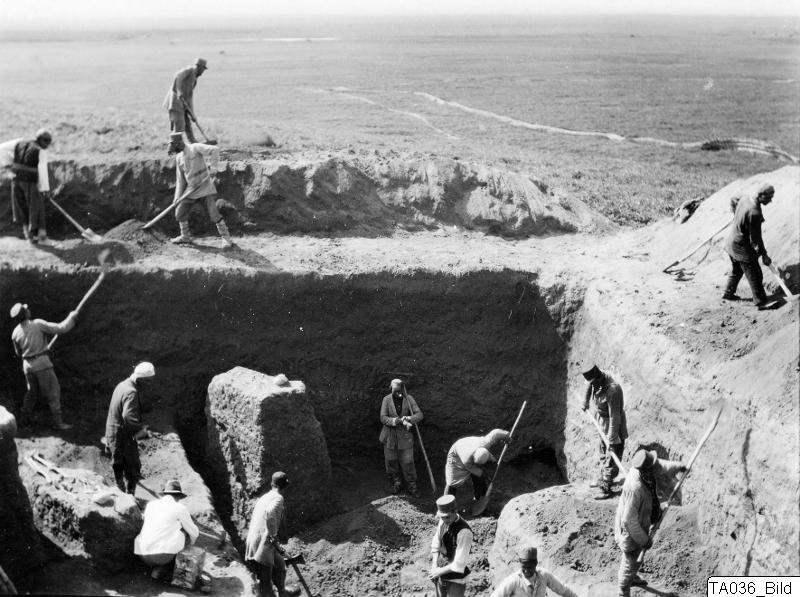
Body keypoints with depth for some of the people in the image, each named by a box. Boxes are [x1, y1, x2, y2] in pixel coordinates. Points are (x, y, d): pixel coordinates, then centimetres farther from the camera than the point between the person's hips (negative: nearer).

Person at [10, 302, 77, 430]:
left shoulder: (15, 333, 1)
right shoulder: (38, 324, -13)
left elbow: (18, 353, 14)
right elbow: (61, 328, -13)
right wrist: (72, 317, 1)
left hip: (27, 365, 5)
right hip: (42, 363, -5)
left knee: (32, 392, 22)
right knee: (53, 392, 1)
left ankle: (24, 419, 27)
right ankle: (57, 422, -1)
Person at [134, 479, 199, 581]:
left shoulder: (151, 504, 16)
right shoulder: (180, 508, 2)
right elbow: (194, 533, 13)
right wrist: (191, 543, 36)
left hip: (143, 555, 6)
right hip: (162, 555, -6)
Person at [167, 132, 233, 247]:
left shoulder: (195, 148, -13)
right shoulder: (178, 158, 8)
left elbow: (215, 149, -24)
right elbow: (180, 179, 13)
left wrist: (213, 168, -28)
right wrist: (177, 197, 8)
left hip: (205, 187, -7)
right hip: (192, 189, 7)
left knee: (213, 213, -13)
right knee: (180, 213, 8)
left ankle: (226, 237, 2)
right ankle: (185, 236, 28)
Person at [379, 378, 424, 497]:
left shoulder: (409, 399, -8)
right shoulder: (387, 399, -8)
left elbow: (419, 414, -12)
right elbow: (383, 418, -14)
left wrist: (410, 419, -34)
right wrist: (399, 421, -29)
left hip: (404, 435, -1)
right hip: (390, 436, 1)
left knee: (407, 461, -2)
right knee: (391, 461, 10)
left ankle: (412, 486, 13)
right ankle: (395, 482, 31)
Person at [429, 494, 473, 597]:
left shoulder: (464, 532, -26)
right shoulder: (443, 521, -6)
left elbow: (459, 563, -24)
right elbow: (436, 544, 7)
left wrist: (440, 571, -16)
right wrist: (434, 566, -5)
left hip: (455, 579, -6)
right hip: (441, 575, 7)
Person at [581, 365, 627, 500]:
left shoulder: (613, 390, -35)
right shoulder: (597, 382, -11)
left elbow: (614, 417, -32)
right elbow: (589, 387, 17)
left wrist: (612, 438, -29)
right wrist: (585, 403, 29)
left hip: (613, 425, -9)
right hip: (602, 423, 9)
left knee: (611, 459, 1)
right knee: (603, 454, 24)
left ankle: (605, 488, 9)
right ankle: (603, 479, 41)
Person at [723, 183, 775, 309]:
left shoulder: (745, 199, -5)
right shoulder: (754, 213, -31)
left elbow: (733, 202, 20)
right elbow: (755, 238, -25)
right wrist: (764, 255, -15)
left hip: (731, 241, 9)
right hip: (742, 248, -9)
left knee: (737, 270, 27)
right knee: (755, 275, 1)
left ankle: (728, 293, 41)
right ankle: (761, 302, 8)